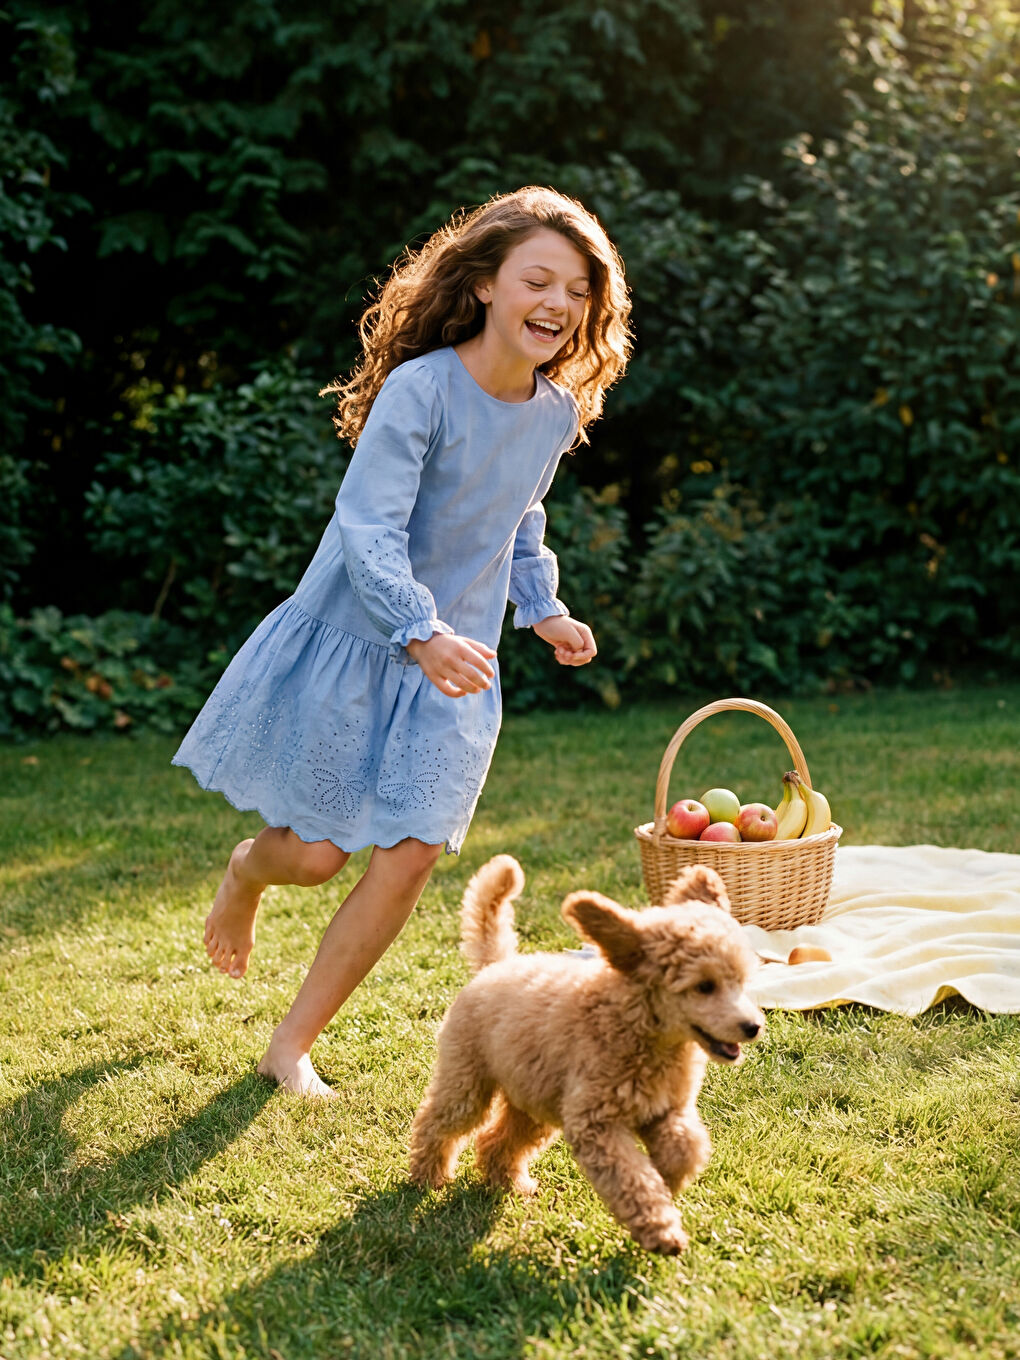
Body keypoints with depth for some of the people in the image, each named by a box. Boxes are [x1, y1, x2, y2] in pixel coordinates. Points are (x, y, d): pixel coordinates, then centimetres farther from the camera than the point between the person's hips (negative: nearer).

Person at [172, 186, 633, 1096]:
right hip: (353, 643, -5)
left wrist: (543, 610, 6)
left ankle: (293, 1044, 12)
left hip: (457, 666, 5)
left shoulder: (559, 412, 0)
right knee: (315, 855, 4)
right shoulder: (421, 388, -21)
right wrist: (422, 633, -41)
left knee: (410, 856, -4)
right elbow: (368, 527, -28)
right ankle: (245, 873, 44)